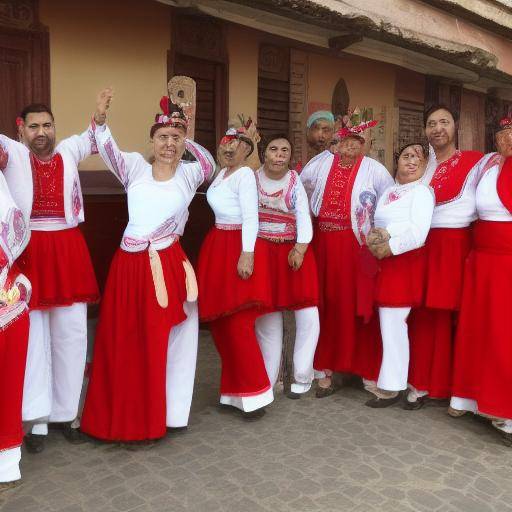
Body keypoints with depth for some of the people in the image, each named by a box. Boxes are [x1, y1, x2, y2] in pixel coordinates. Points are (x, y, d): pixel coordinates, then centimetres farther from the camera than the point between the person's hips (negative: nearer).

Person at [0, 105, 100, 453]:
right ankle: (38, 420, 15)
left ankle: (68, 412, 22)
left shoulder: (69, 151, 10)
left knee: (72, 334, 7)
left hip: (68, 252, 3)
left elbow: (97, 136, 21)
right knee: (33, 337, 4)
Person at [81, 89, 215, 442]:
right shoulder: (135, 166, 5)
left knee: (163, 341, 6)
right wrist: (100, 118, -26)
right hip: (130, 265, 0)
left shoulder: (190, 174, 6)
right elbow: (108, 148, -8)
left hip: (169, 265, 0)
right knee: (123, 343, 6)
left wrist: (185, 140, 10)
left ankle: (157, 417, 22)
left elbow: (210, 163, 21)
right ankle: (123, 416, 23)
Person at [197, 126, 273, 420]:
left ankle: (255, 394, 3)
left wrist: (247, 254, -25)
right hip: (217, 246, 9)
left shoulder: (245, 175, -9)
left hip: (237, 247, -9)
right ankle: (235, 389, 23)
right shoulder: (223, 173, 17)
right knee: (219, 321, 10)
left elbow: (251, 217, -17)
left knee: (237, 323, -9)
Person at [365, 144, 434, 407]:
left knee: (393, 325, -6)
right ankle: (388, 378, 25)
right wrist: (372, 237, -4)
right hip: (385, 263, 8)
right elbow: (378, 223, 18)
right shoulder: (388, 190, 16)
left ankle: (391, 387, 5)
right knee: (387, 323, 13)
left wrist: (388, 248, -12)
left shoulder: (422, 192, -8)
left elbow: (417, 235, -20)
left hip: (405, 263, -8)